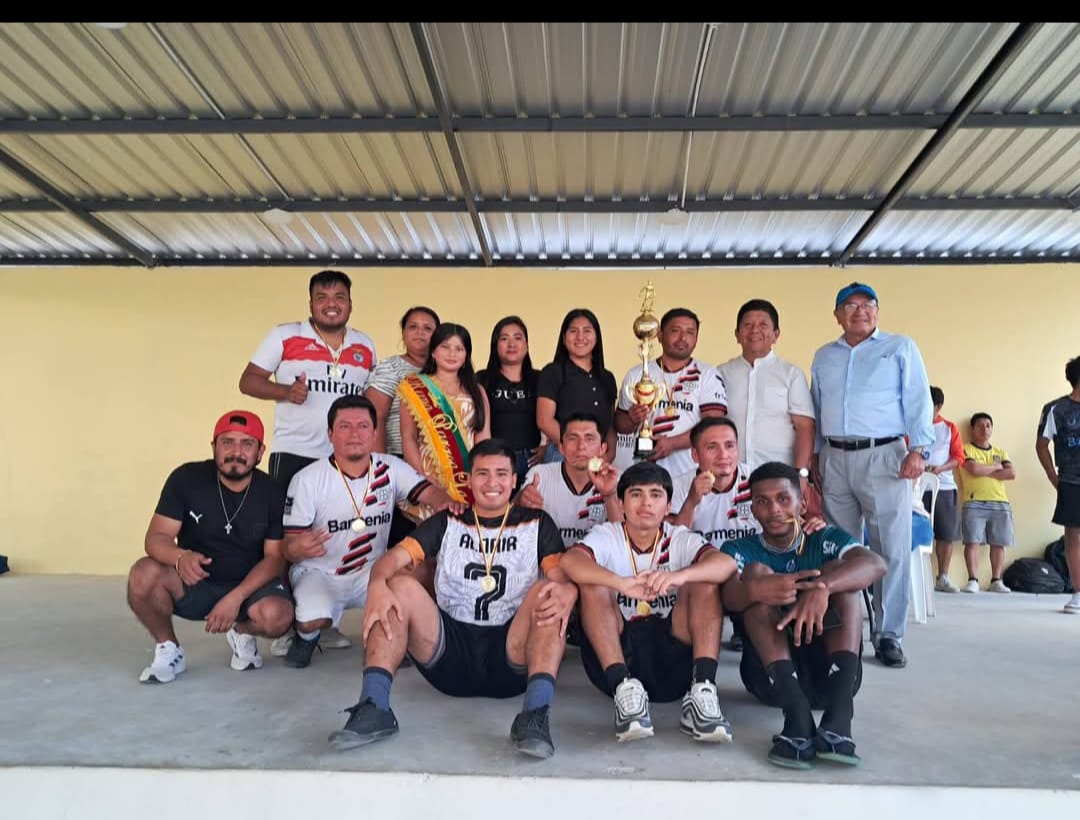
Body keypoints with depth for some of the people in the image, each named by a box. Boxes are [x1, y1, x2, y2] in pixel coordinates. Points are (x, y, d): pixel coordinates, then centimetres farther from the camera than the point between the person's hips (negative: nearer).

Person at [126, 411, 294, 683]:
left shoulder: (273, 493, -10)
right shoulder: (186, 478, -11)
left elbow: (275, 557, -10)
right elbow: (156, 537, -15)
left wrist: (235, 598, -24)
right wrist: (180, 557, -39)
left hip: (250, 585, 0)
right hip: (193, 584, 1)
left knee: (277, 615, -32)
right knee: (144, 574, -29)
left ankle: (242, 633, 7)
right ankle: (168, 648, -2)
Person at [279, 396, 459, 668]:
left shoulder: (391, 469, -4)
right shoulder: (307, 479, -11)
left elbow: (429, 492, -16)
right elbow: (289, 544, -10)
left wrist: (447, 503, -41)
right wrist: (298, 549, -36)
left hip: (372, 572, 2)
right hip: (319, 573, -2)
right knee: (312, 622, -29)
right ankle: (307, 635, 11)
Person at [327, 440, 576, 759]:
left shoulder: (537, 524, 12)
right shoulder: (447, 523, 15)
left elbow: (565, 579, -3)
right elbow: (393, 558, 0)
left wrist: (565, 593, -30)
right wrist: (377, 585, -25)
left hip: (511, 660, -1)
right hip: (451, 652, 1)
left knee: (548, 592, -26)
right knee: (399, 585, -19)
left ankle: (536, 713, -38)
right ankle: (374, 708, -27)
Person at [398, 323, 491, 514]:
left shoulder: (476, 392, 15)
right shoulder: (414, 389, 7)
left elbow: (484, 439, 8)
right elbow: (408, 438, 2)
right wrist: (422, 477, -11)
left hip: (470, 482, 2)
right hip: (430, 480, -2)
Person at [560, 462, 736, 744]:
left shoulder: (681, 540, 4)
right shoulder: (606, 537, 1)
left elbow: (727, 564, -17)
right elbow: (569, 561, -23)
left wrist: (679, 576, -38)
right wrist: (622, 583, -40)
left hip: (674, 659, 1)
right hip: (617, 656, -1)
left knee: (705, 581, -15)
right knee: (594, 583, -21)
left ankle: (701, 689, -28)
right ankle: (624, 688, -31)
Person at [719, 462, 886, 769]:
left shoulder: (825, 541, 9)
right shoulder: (739, 549, 9)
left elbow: (876, 564, -14)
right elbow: (729, 596, -14)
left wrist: (822, 587, -34)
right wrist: (755, 589, -39)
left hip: (831, 673, 1)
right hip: (770, 674, 0)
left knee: (837, 570, -14)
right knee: (756, 572, -16)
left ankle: (838, 716, -33)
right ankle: (797, 715, -35)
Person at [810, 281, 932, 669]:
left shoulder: (901, 348, 7)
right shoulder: (823, 357, 17)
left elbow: (919, 400, 0)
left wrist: (918, 449, -11)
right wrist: (814, 455, 14)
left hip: (883, 456, -3)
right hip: (834, 459, 4)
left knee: (892, 549, -5)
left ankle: (888, 635, 4)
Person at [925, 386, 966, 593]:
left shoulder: (950, 428, 10)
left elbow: (959, 457, 5)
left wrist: (940, 468, -13)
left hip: (944, 486, 2)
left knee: (946, 534, 3)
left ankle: (943, 578, 12)